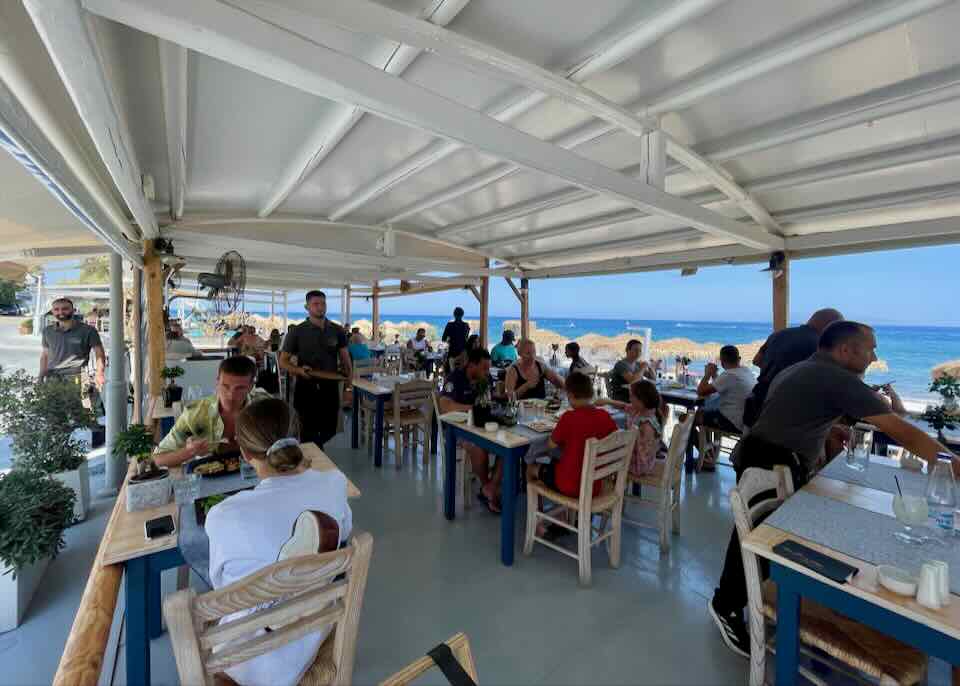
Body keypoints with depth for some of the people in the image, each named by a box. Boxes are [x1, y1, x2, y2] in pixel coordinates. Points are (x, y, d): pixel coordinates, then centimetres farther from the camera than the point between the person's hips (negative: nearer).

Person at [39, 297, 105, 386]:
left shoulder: (87, 330, 0)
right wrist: (41, 377, 15)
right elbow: (44, 356, 22)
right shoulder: (47, 331, 15)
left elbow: (100, 354, -1)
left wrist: (99, 375, -13)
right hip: (51, 378, 5)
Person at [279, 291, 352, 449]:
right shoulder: (297, 332, -4)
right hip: (307, 389, -3)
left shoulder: (337, 330, 4)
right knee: (309, 432, 4)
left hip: (330, 388, 3)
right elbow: (283, 362, -1)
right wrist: (299, 370, -21)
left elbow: (344, 356, 11)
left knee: (329, 431, 14)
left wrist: (349, 372, -10)